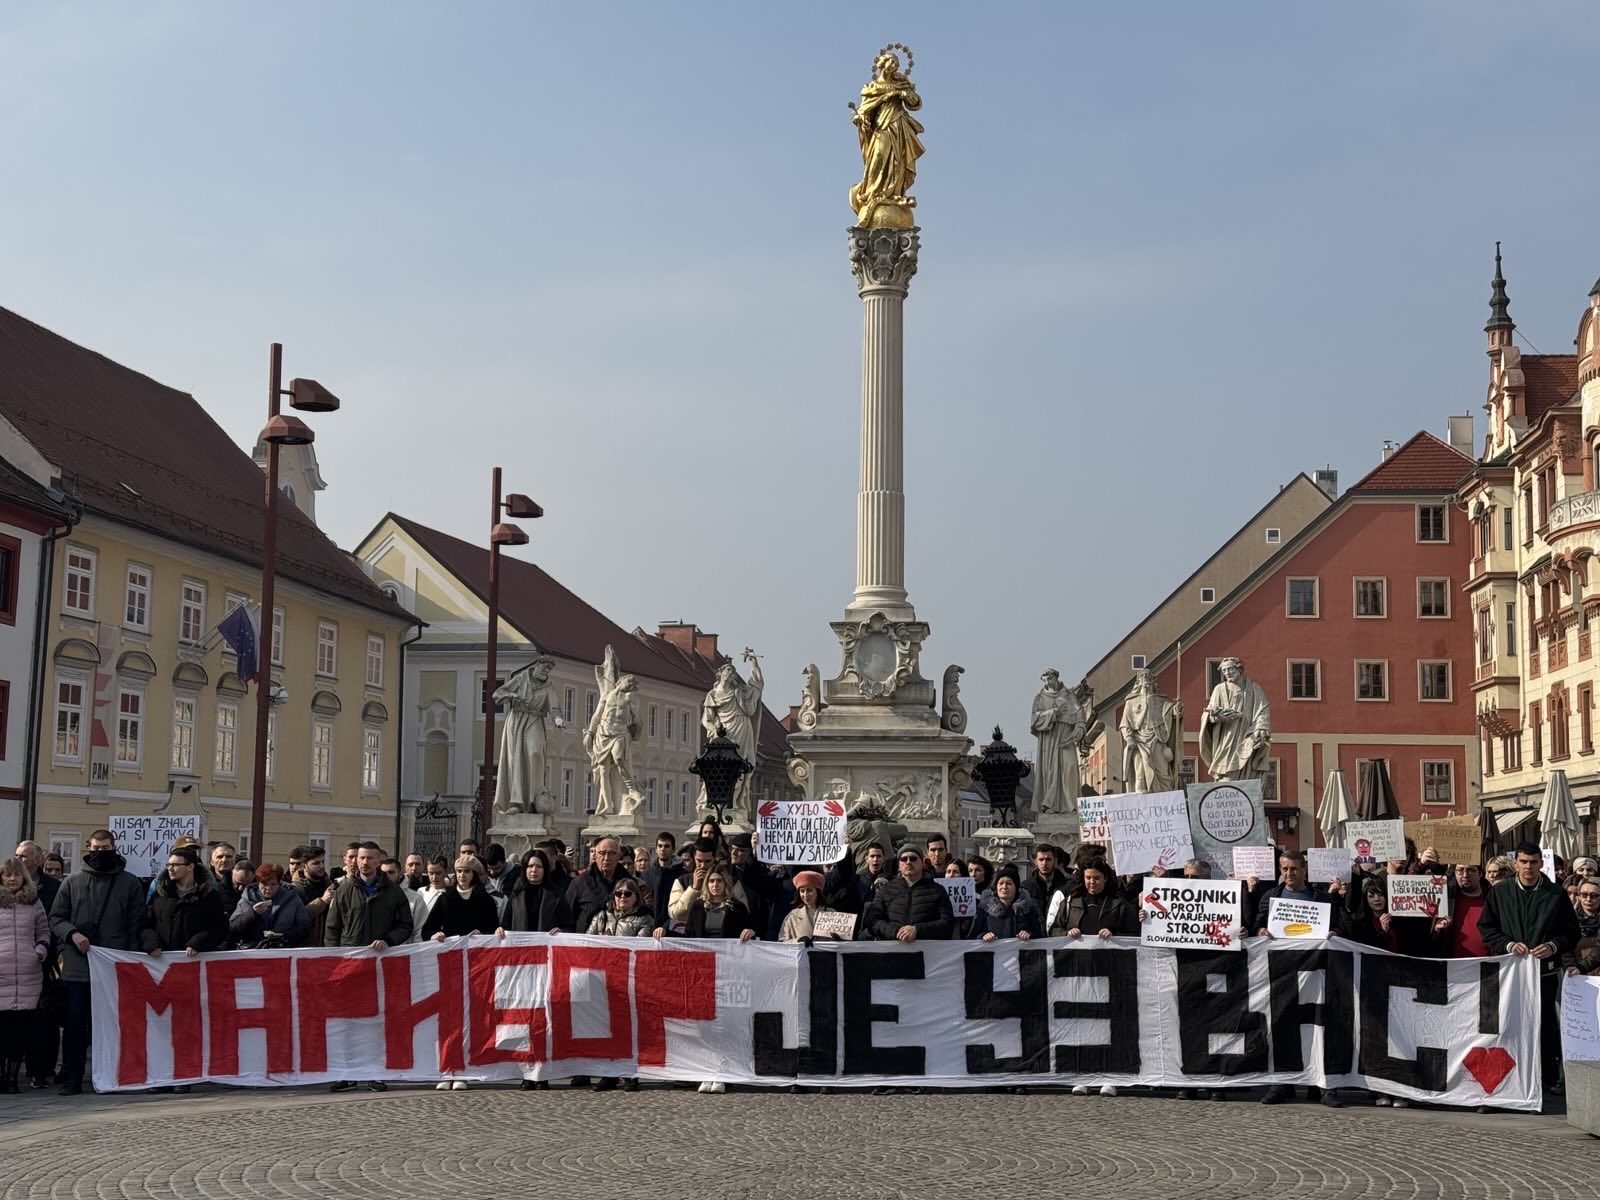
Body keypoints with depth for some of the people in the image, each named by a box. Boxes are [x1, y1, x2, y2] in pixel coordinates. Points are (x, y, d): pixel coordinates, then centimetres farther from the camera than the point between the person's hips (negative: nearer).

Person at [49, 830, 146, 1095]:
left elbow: (136, 926, 2)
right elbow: (55, 918, 10)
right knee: (75, 1023, 2)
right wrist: (72, 933, -11)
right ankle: (71, 1079, 8)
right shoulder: (72, 883, 10)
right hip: (77, 966, 1)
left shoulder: (130, 884, 5)